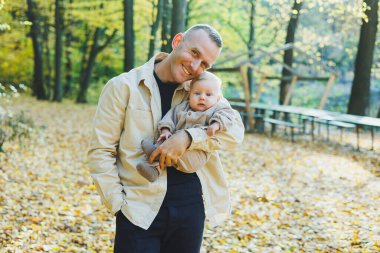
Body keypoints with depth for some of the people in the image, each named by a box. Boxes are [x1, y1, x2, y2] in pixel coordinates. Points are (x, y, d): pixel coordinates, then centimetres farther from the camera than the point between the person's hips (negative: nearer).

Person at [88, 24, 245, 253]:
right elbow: (100, 151, -3)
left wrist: (187, 137, -19)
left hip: (191, 207, 3)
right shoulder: (124, 87, -4)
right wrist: (119, 204, -9)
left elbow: (235, 131, -5)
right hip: (140, 209, -3)